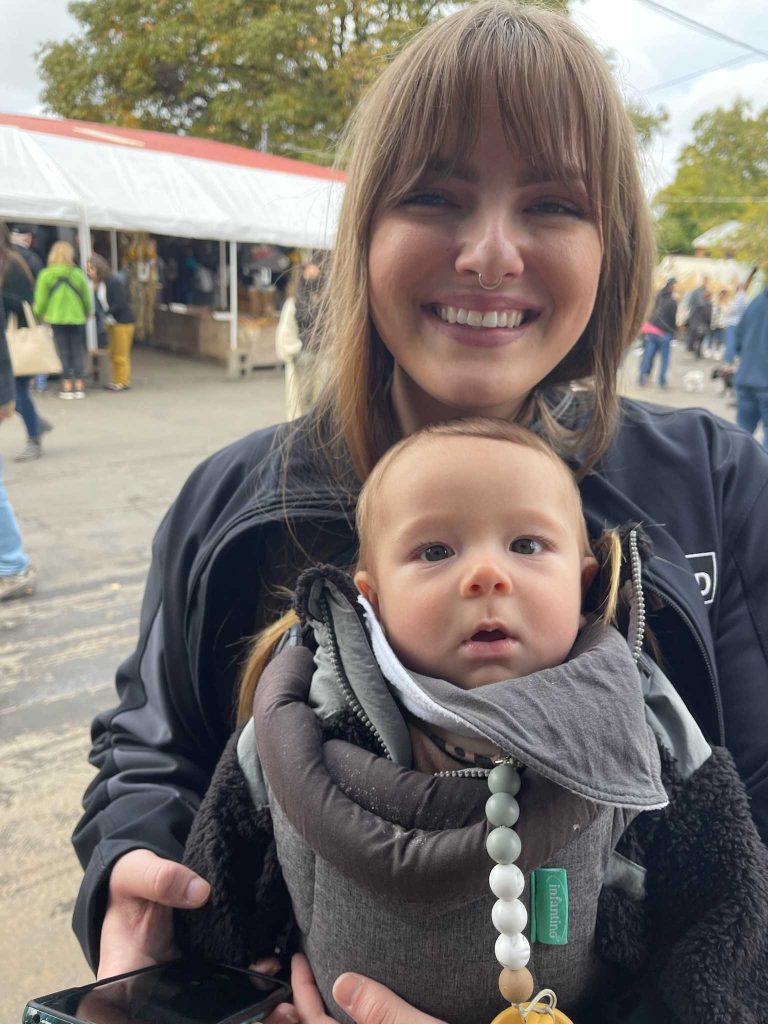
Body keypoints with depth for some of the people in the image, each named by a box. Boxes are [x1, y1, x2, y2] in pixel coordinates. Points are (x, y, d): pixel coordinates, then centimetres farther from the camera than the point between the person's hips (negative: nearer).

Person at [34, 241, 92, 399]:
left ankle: (67, 387, 4)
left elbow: (40, 299, -4)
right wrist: (88, 313, 22)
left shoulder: (45, 274, -5)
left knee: (63, 352, 4)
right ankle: (79, 386, 6)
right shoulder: (77, 273, -2)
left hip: (56, 318, -1)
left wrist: (39, 315, 10)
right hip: (76, 318, 1)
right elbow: (86, 297, 5)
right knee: (77, 352, 6)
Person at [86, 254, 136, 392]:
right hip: (110, 322, 8)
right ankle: (116, 380, 20)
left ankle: (123, 381, 6)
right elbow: (100, 303, 5)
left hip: (122, 321, -8)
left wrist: (106, 313, -19)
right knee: (112, 353, 12)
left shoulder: (115, 281, -19)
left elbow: (120, 304, -21)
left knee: (121, 354, -2)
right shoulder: (98, 284, 3)